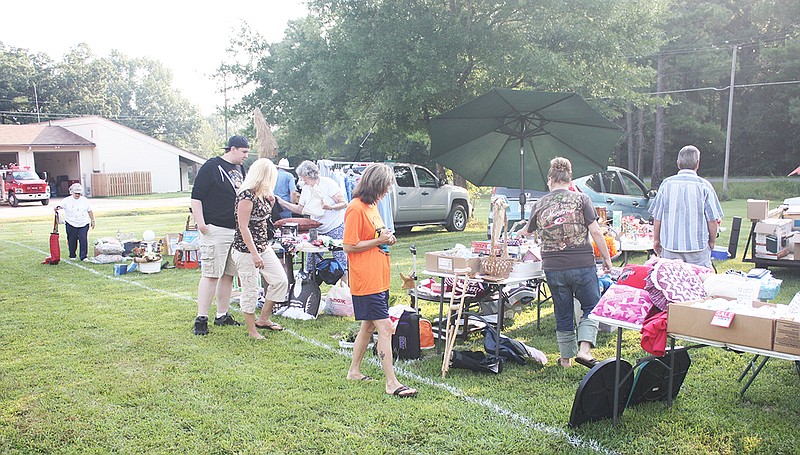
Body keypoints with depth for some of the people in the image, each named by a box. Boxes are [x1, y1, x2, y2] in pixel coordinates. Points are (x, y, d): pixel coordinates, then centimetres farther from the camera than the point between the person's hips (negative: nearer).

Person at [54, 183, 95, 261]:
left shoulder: (84, 200, 10)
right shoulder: (67, 200, 1)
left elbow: (90, 211, 16)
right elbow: (60, 205, -12)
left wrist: (92, 220, 13)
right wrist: (57, 208, -35)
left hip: (84, 224, 1)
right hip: (71, 224, -1)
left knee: (83, 240, -8)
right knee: (72, 241, 6)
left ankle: (84, 257, -2)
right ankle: (72, 256, 23)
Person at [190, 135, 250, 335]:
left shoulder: (240, 169, 17)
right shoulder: (211, 167, -7)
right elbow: (196, 197, -10)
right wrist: (201, 223, -16)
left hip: (237, 231, 8)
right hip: (215, 229, -8)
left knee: (229, 274, 11)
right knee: (211, 274, -8)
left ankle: (222, 315, 20)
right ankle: (201, 319, -3)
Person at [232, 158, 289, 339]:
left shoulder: (262, 194, 10)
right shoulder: (246, 195, -18)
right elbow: (243, 227, -20)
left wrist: (270, 204, 5)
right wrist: (255, 254, -22)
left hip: (264, 246, 9)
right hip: (246, 249, -9)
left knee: (280, 281, 8)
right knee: (251, 290, 1)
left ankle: (263, 319, 23)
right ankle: (251, 330, 16)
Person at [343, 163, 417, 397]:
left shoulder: (372, 205, 14)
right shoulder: (356, 208, -16)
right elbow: (349, 246, -17)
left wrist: (386, 239, 6)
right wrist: (378, 241, -16)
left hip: (379, 279, 10)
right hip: (366, 280, -10)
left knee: (368, 327, 17)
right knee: (386, 328, -8)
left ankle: (354, 371, 30)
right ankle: (391, 383, -1)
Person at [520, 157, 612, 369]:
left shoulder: (540, 204, 5)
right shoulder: (581, 199, -3)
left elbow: (528, 231, 21)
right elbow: (595, 232, -7)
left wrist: (519, 234, 44)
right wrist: (606, 258, 3)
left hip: (553, 268, 3)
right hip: (582, 265, -2)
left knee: (563, 313, 15)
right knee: (591, 307, 13)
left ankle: (566, 357, 23)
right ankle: (584, 348, -4)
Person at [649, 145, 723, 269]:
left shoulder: (667, 184, 1)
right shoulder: (704, 186, -5)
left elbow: (657, 217, 4)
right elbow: (713, 219, -3)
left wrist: (656, 240, 15)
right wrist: (712, 242, 10)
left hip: (670, 245, 2)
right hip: (698, 245, -2)